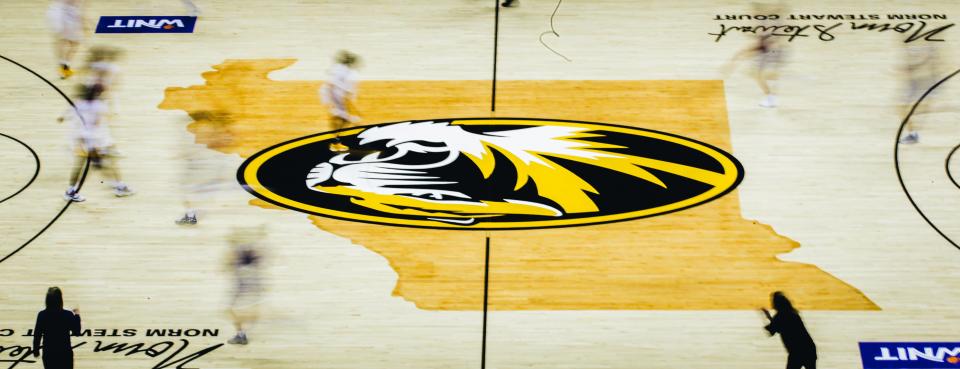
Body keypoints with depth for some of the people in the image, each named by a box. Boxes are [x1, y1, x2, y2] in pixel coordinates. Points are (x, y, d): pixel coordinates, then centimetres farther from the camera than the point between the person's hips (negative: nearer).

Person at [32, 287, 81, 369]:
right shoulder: (68, 315, -15)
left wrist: (36, 351, 11)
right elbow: (76, 332, -4)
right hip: (65, 353, -2)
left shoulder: (42, 315, -10)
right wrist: (77, 315, 6)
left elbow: (37, 335, -3)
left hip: (48, 353, 2)